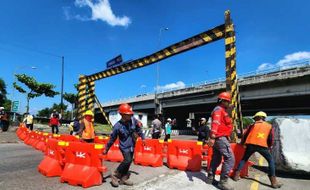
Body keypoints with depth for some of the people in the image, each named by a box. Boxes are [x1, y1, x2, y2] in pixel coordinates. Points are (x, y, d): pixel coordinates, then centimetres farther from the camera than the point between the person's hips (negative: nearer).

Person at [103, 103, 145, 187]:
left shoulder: (133, 120, -11)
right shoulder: (118, 125, -21)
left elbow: (139, 129, 7)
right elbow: (112, 138, -10)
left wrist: (142, 138, 14)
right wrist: (106, 149, -2)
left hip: (132, 145, 5)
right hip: (124, 146, -5)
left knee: (128, 162, 11)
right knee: (127, 161, -18)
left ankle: (123, 178, 28)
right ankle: (115, 175, 4)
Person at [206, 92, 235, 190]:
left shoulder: (222, 110, 22)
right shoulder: (219, 109, -11)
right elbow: (215, 123, -26)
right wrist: (212, 137, -36)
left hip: (218, 138, 11)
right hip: (221, 138, -11)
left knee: (216, 159, 16)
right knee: (230, 159, -10)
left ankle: (210, 178, 25)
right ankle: (223, 182, -7)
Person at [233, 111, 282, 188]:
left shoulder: (252, 125, 20)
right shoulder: (269, 126, 21)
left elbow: (245, 135, 17)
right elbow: (271, 139, 17)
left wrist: (242, 143, 34)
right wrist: (269, 146, 35)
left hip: (251, 144, 1)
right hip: (262, 146, -1)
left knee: (244, 159, 19)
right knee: (271, 160, 17)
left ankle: (236, 175, 15)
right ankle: (273, 181, 8)